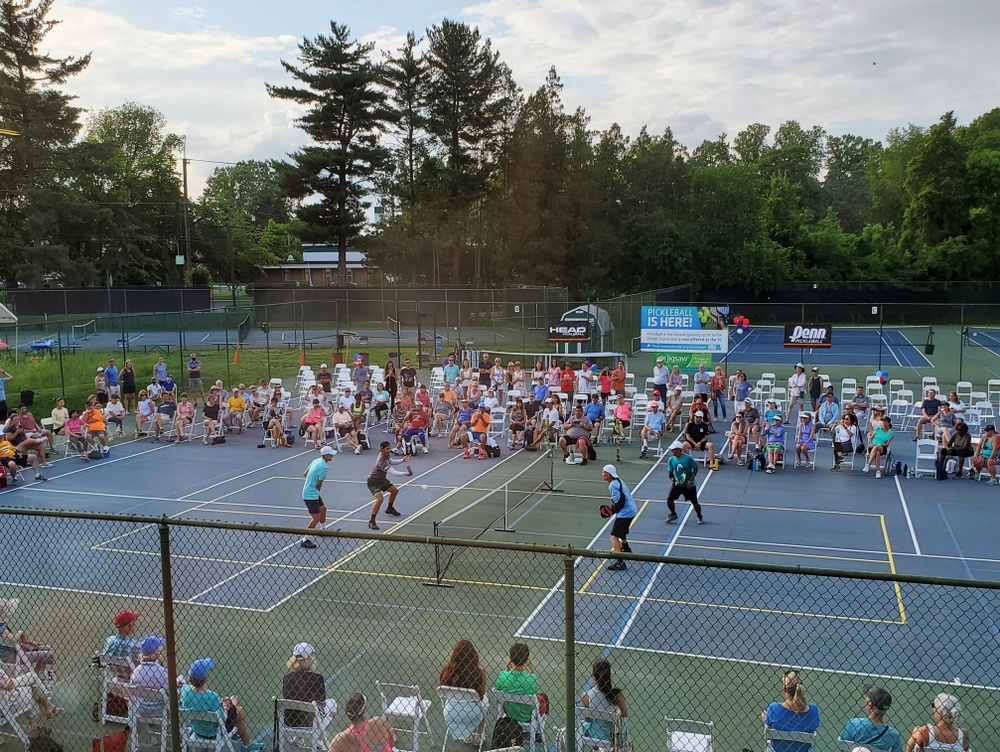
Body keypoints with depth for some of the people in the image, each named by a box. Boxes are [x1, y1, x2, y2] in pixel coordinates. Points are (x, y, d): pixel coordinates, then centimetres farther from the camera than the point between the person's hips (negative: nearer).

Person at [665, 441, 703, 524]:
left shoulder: (688, 458, -19)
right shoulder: (671, 460, -9)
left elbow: (695, 469, -8)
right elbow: (670, 473, 0)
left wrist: (691, 480, -16)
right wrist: (674, 481, -16)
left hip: (689, 485, -3)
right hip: (677, 484, 3)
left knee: (695, 503, 3)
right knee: (669, 499, -9)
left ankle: (700, 517, 31)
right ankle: (673, 514, 18)